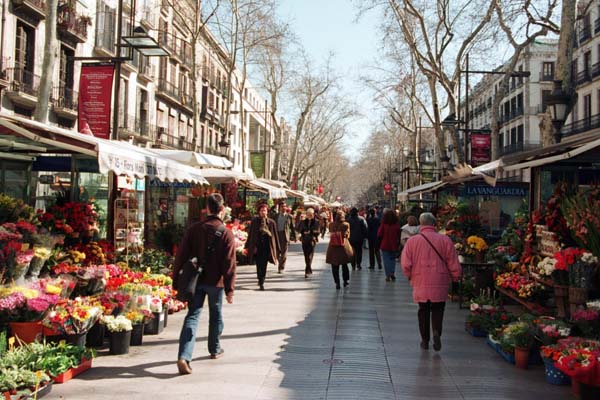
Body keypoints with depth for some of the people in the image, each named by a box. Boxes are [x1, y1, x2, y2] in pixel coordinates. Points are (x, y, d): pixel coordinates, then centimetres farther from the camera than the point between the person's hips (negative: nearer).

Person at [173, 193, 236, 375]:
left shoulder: (194, 229, -1)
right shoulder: (226, 233, -8)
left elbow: (181, 256, 0)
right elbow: (229, 264, -11)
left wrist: (176, 281, 6)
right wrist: (230, 289, -6)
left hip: (196, 280, 2)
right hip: (216, 282, -1)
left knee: (192, 316, 0)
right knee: (215, 315, 19)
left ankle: (184, 357, -14)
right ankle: (215, 349, 35)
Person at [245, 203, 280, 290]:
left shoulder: (271, 222, 1)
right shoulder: (254, 221, 0)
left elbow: (275, 236, 3)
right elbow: (250, 234, 3)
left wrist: (277, 250, 3)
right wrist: (248, 247, 1)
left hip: (266, 247, 0)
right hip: (257, 247, 0)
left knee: (263, 266, -2)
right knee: (259, 265, 2)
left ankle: (261, 282, 8)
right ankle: (261, 281, 19)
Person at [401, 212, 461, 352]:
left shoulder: (412, 241, -4)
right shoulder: (445, 240, -5)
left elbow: (405, 265, -6)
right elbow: (453, 264, -2)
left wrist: (411, 277, 13)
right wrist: (455, 278, 15)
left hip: (420, 284, 1)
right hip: (440, 284, -1)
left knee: (423, 311, 14)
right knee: (438, 310, 12)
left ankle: (425, 340, 18)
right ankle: (436, 332, -11)